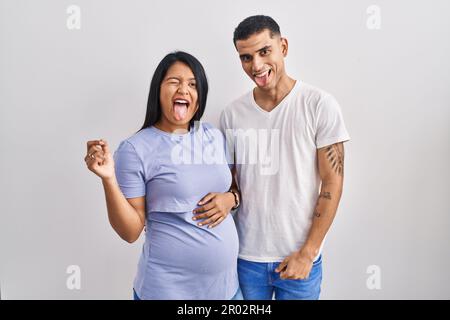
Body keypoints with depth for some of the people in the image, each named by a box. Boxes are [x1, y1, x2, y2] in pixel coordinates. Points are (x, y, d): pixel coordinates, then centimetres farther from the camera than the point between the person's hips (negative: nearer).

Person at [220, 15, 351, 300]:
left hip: (299, 257, -2)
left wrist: (307, 253, -10)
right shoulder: (232, 114, -1)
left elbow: (332, 183, -8)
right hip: (245, 255, 3)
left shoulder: (320, 105, -9)